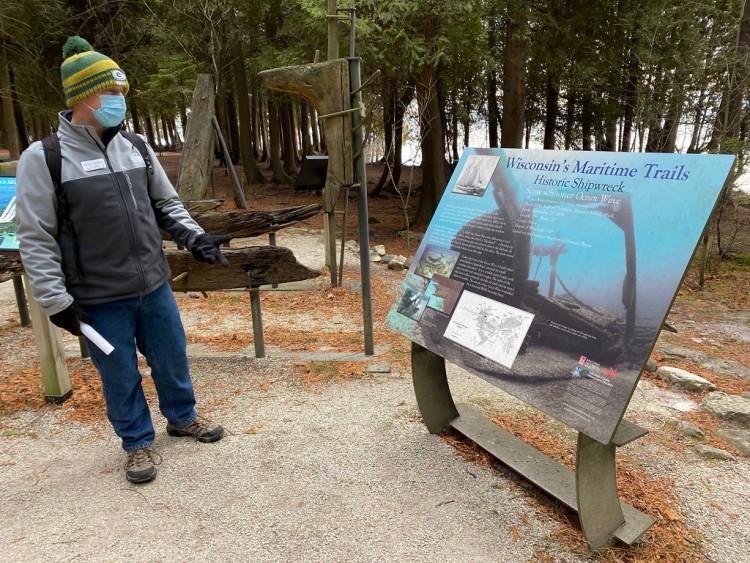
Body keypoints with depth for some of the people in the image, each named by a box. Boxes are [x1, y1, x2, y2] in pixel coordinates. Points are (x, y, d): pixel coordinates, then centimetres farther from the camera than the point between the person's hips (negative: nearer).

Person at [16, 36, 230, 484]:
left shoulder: (137, 150, 4)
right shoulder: (43, 159, -10)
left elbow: (167, 205, 12)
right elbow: (36, 240, -9)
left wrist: (195, 238, -5)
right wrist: (56, 301, -11)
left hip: (154, 285, 4)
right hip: (100, 299, -4)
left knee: (173, 358, 18)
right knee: (120, 375, 11)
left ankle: (183, 418, 43)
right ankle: (139, 442, 34)